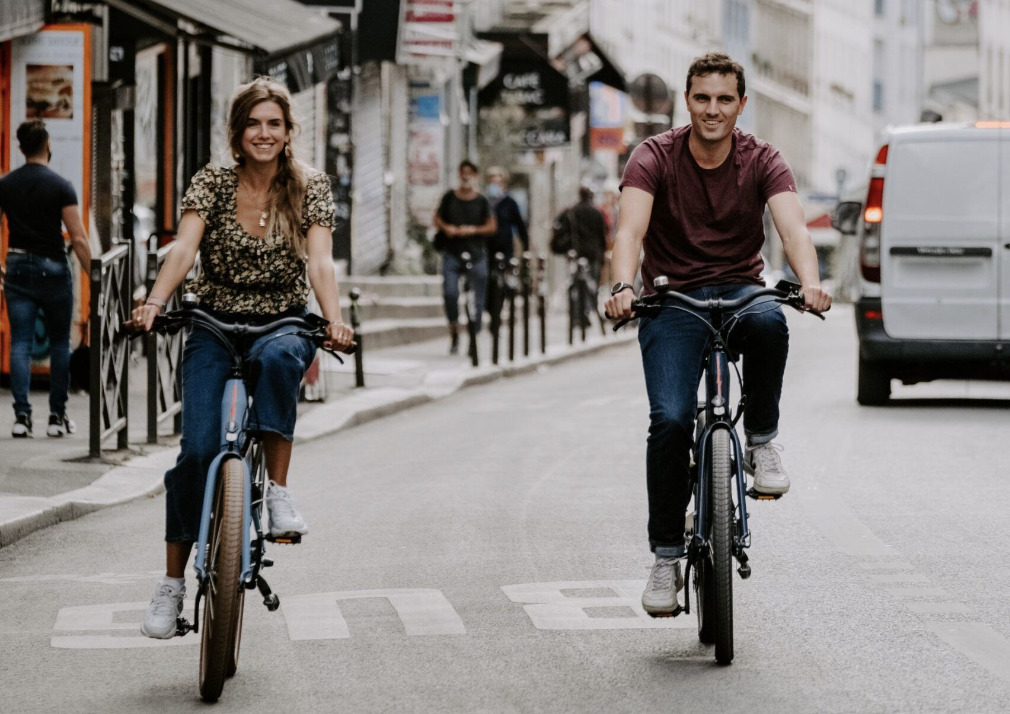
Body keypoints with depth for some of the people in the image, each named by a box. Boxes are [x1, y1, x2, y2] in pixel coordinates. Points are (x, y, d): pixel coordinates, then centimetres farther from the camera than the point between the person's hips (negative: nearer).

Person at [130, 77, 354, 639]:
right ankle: (173, 582, -3)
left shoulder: (310, 188, -2)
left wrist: (334, 321, -33)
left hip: (283, 325, 0)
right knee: (199, 449, -15)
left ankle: (278, 489, -27)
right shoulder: (213, 183, -2)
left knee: (277, 359, -39)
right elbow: (184, 249, -16)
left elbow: (320, 262, -15)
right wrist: (155, 303, -35)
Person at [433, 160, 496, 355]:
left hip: (476, 253, 0)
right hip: (452, 253, 0)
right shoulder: (450, 197, 7)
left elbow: (492, 226, 4)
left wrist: (473, 230, -11)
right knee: (449, 292, -17)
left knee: (477, 300, 1)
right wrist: (446, 227, -6)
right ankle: (454, 334, -3)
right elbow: (437, 218, 15)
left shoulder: (482, 201, 4)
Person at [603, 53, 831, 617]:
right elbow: (631, 229, -21)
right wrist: (623, 285, -42)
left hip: (739, 290, 1)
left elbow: (793, 227, -20)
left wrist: (810, 282, -41)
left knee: (768, 321, -37)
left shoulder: (763, 162, -4)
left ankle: (762, 443, -13)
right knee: (671, 419, -21)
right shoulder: (655, 158, -7)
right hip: (672, 300, -1)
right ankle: (667, 556, -7)